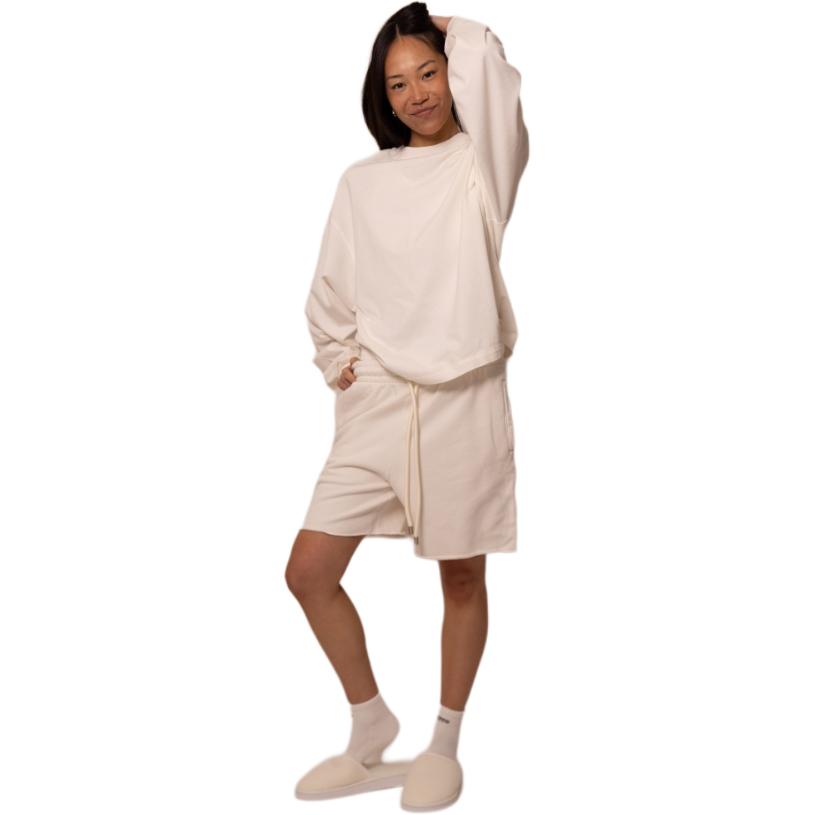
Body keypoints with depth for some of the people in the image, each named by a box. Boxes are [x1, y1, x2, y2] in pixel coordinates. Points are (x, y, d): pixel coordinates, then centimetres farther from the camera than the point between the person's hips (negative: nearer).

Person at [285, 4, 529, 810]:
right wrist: (337, 360, 8)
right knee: (308, 571, 1)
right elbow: (331, 289, 19)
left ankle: (445, 744, 27)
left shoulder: (484, 163, 2)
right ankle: (371, 731, 21)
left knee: (462, 577, 7)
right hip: (378, 401, 4)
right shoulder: (361, 182, 10)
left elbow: (485, 67, -16)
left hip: (464, 400, -3)